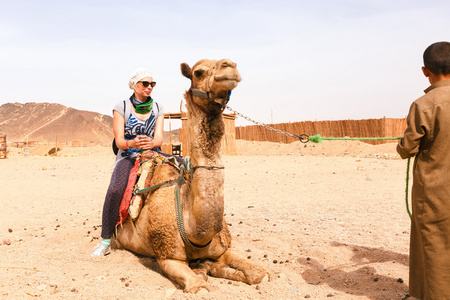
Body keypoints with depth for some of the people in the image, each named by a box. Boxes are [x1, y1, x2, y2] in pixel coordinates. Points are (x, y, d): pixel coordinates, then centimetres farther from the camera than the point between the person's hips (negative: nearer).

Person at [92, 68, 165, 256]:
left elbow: (159, 137, -1)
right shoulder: (121, 107, 1)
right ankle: (105, 241, -18)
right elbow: (119, 140, -5)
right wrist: (131, 143, -29)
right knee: (115, 189, -32)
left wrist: (152, 143, -26)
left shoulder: (157, 108, 9)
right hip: (127, 156, -3)